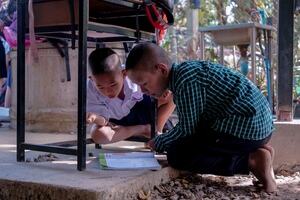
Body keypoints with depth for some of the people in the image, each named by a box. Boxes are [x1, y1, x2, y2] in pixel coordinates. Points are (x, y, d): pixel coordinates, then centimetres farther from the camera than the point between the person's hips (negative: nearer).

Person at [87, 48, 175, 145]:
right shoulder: (91, 89, -30)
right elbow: (104, 120, -27)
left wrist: (159, 101, -36)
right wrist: (97, 118, -50)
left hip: (141, 112, 0)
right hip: (118, 122, 1)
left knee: (170, 95, -23)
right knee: (98, 135, -34)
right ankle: (143, 129, -13)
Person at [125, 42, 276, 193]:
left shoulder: (186, 80, -18)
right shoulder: (184, 71, 12)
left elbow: (187, 128, -12)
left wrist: (157, 143, 2)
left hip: (244, 128, -10)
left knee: (176, 155, -11)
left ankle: (251, 161, -11)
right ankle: (257, 149, 12)